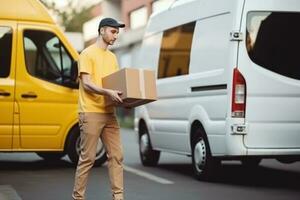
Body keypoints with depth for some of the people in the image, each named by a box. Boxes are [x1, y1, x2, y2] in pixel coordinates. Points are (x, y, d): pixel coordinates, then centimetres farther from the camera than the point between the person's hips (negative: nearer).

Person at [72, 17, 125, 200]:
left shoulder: (112, 57, 19)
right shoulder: (88, 54, -3)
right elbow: (86, 83, -12)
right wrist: (107, 92, -26)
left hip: (109, 113, 7)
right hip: (91, 113, -7)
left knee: (116, 155, 2)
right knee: (88, 158, -3)